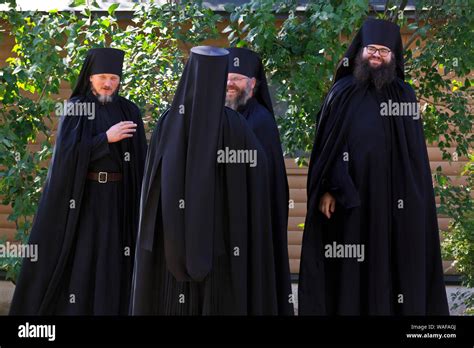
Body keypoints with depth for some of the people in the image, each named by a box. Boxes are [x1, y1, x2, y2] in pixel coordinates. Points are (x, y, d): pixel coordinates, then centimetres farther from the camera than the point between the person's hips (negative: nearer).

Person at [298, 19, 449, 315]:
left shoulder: (405, 95, 8)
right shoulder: (342, 93, 4)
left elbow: (416, 151, 8)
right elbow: (326, 144, 0)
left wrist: (414, 199, 3)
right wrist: (328, 188, -11)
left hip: (393, 200, 1)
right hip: (351, 198, -1)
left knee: (391, 264, 1)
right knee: (351, 268, 0)